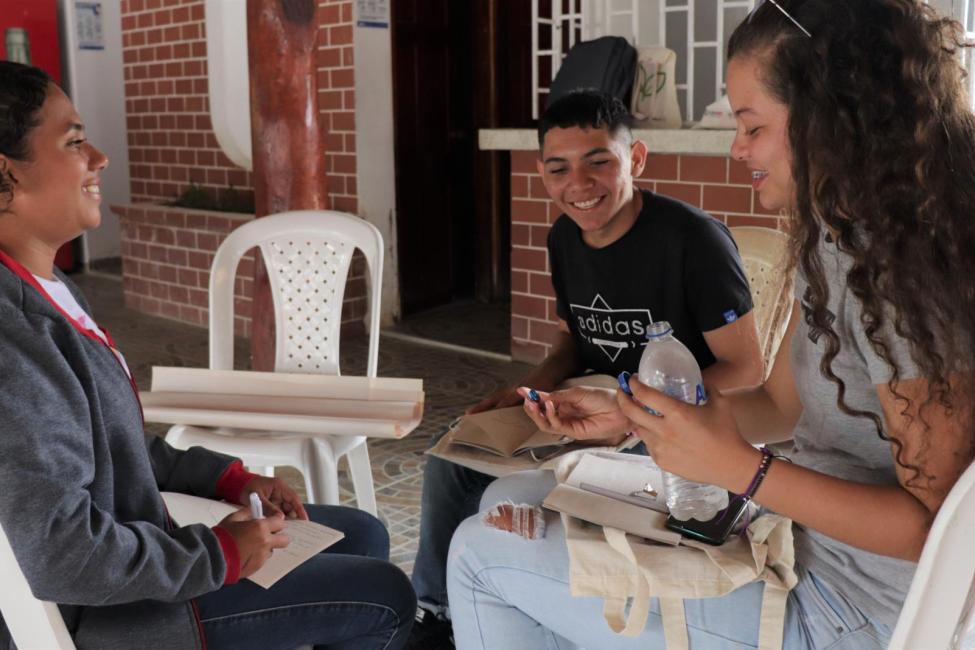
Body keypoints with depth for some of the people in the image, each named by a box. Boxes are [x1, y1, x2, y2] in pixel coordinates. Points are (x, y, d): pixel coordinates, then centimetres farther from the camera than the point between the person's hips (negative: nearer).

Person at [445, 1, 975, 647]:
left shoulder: (898, 275, -24)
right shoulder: (834, 241, 6)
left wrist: (737, 467, -29)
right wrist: (630, 414, 1)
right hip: (799, 538, 9)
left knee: (483, 553, -6)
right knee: (510, 501, 14)